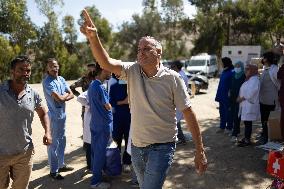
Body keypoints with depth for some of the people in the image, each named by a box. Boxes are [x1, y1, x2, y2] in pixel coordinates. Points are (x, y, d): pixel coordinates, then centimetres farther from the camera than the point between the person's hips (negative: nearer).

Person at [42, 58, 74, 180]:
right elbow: (59, 98, -23)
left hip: (62, 114, 8)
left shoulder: (61, 79, 8)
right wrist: (66, 94, -4)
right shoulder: (47, 82, -15)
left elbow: (71, 95, 2)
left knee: (62, 141, 18)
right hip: (53, 116, -8)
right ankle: (53, 171, 12)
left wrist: (62, 97, -14)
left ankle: (61, 165, 33)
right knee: (53, 143, 1)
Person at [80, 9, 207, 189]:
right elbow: (106, 62, -18)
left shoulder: (172, 78, -12)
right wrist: (93, 37, -36)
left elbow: (189, 114, -10)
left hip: (161, 148, -5)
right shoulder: (132, 71, -2)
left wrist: (200, 151, -9)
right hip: (136, 146, 5)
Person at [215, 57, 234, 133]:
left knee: (228, 112, 4)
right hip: (221, 96, 8)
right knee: (222, 111, 14)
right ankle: (222, 127, 24)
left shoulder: (232, 72, -14)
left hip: (227, 96, -8)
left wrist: (230, 93, -20)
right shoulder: (224, 71, 12)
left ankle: (229, 128, 17)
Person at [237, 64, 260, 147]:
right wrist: (239, 97, 3)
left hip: (249, 105, -9)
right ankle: (246, 138, 22)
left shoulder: (254, 80, -13)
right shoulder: (248, 79, 18)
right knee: (246, 122, 14)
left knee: (248, 122, -4)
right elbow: (243, 91, 20)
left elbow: (250, 93, -22)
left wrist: (242, 98, -13)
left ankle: (247, 140, 2)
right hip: (244, 105, 9)